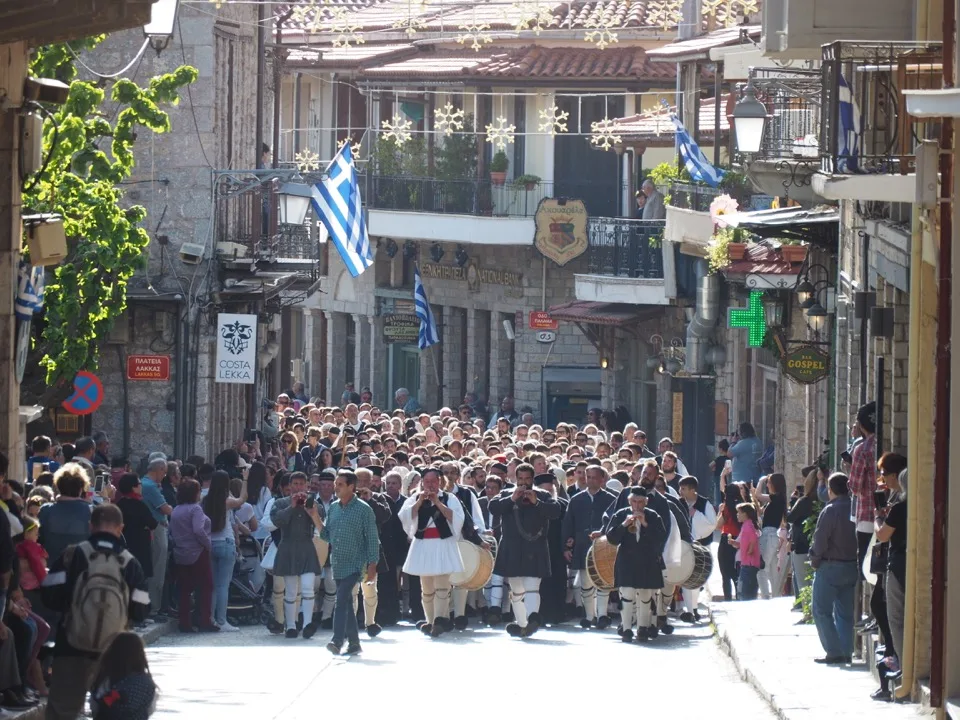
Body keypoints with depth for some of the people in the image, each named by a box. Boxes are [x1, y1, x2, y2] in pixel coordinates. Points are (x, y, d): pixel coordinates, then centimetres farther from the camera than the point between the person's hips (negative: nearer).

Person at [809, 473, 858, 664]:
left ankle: (834, 652, -6)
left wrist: (814, 559, 0)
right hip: (853, 566, 6)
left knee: (822, 611, 2)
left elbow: (820, 540, -16)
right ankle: (847, 652, 13)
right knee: (845, 612, 14)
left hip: (830, 567, -6)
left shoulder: (830, 511, -16)